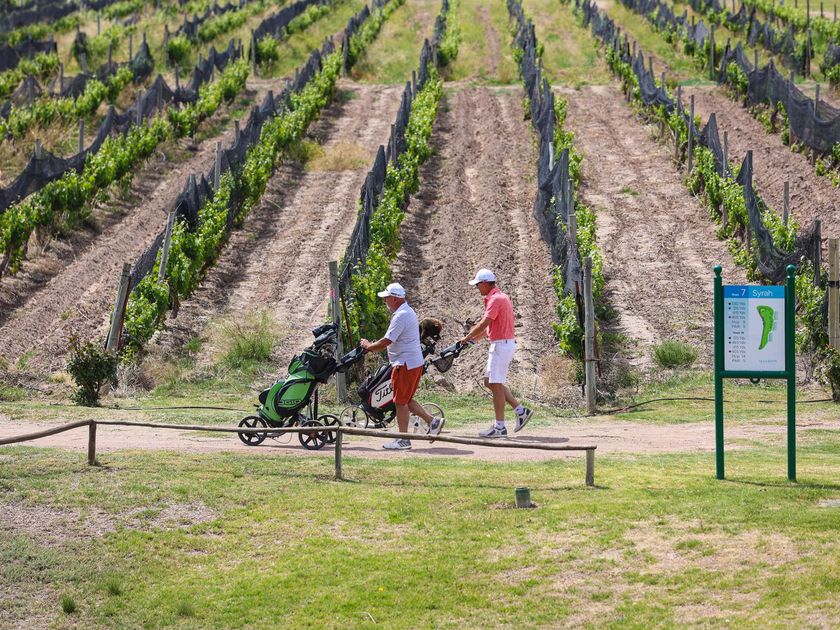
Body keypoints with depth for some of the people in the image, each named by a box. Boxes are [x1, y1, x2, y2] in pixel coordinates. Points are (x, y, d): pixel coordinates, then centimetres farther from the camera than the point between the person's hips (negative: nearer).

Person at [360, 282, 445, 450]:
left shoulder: (401, 316, -20)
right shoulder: (408, 312, 15)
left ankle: (403, 440, 5)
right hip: (413, 362, 10)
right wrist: (373, 346, 13)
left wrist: (368, 346, -6)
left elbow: (386, 342, -21)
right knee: (406, 400, 17)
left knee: (400, 402, -2)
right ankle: (432, 422, 18)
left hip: (406, 365, -10)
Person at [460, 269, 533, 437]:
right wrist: (474, 338, 19)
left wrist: (467, 338, -10)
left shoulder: (496, 299, -17)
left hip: (501, 344, -10)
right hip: (501, 343, 10)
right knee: (489, 382, 14)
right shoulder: (500, 297, 16)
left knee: (496, 385, -6)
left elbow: (483, 324, -23)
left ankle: (500, 427, -3)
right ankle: (520, 410, 13)